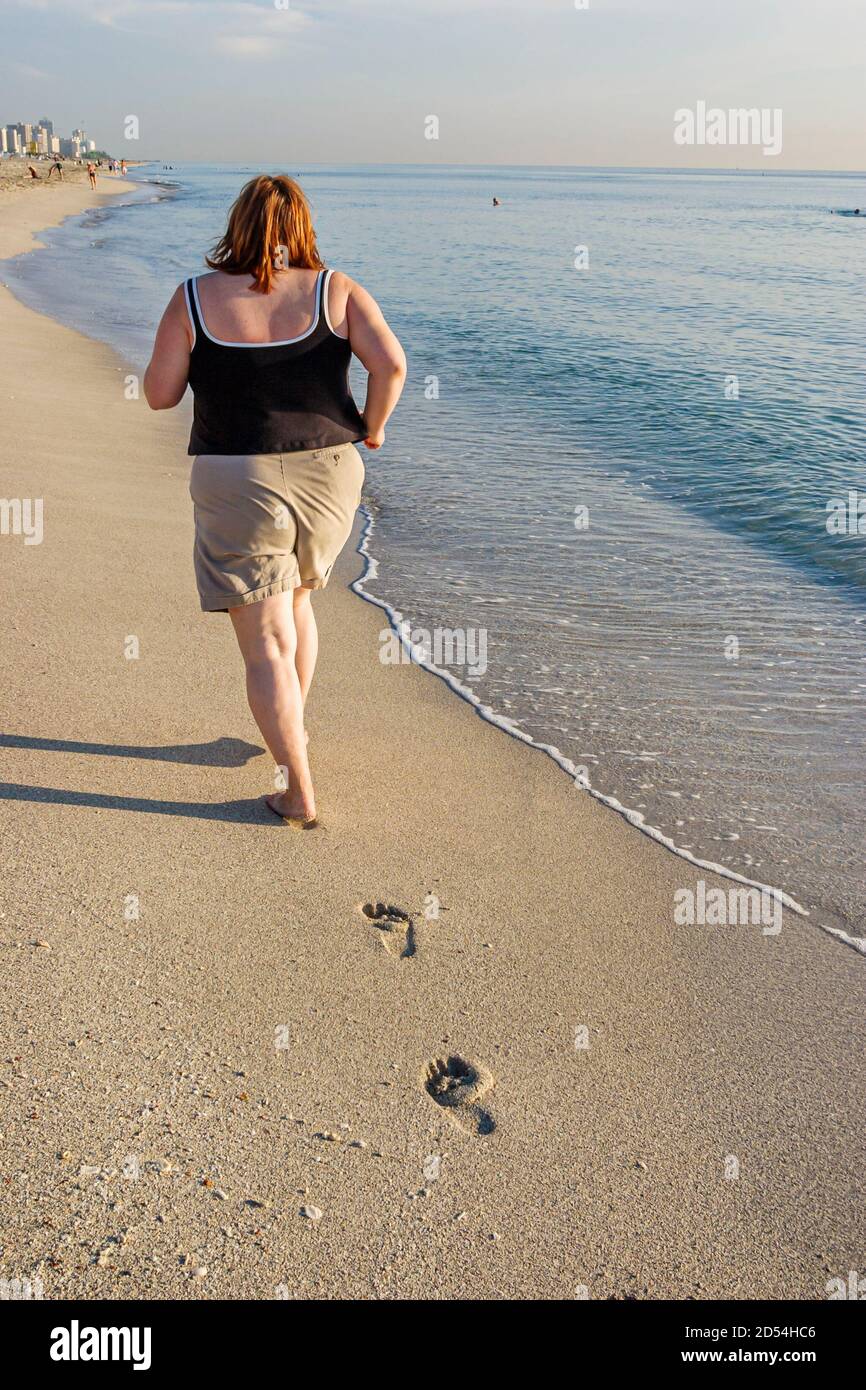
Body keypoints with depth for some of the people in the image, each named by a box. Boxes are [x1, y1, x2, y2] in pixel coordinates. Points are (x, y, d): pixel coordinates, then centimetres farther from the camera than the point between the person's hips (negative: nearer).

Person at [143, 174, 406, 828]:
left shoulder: (195, 299, -4)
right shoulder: (335, 290, -1)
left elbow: (159, 394, -2)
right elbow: (391, 363, -14)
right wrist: (373, 426, 3)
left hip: (238, 486, -3)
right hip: (327, 477, 3)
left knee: (266, 645, 3)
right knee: (293, 597, 29)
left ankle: (301, 796, 3)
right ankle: (293, 731, 37)